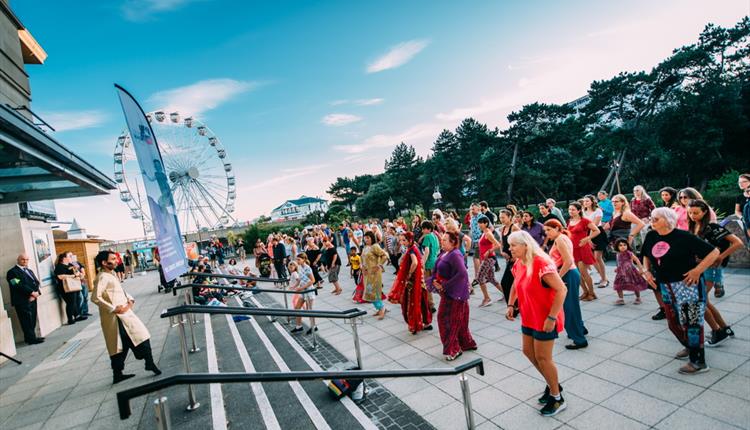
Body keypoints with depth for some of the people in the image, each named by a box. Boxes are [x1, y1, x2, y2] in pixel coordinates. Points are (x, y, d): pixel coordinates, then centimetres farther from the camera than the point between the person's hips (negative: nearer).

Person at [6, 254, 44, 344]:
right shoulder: (12, 272, -5)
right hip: (22, 301, -7)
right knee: (27, 321, -5)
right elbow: (20, 285, -16)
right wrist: (32, 292, -15)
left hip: (32, 299, 7)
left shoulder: (29, 271, 20)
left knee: (32, 320, 10)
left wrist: (35, 293, -8)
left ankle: (31, 337, 17)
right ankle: (31, 339, 0)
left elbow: (36, 282, 9)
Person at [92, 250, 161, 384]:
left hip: (124, 314, 9)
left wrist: (130, 299, 6)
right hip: (115, 317, -9)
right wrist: (114, 309, -22)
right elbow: (95, 298, -23)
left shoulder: (112, 274, 14)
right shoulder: (102, 277, -14)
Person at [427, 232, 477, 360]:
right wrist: (435, 280, -3)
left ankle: (453, 349, 14)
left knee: (450, 319, 0)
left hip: (454, 293, -9)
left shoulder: (455, 255, -21)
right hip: (447, 291, 9)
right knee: (458, 319, 19)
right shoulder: (444, 254, 7)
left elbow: (462, 273, -31)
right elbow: (438, 271, 17)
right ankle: (467, 343, 34)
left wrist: (444, 286, -24)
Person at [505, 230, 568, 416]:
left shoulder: (541, 263, -26)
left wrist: (551, 317, -28)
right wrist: (510, 305, 8)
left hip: (545, 319, -8)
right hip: (529, 317, 8)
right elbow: (515, 286, 18)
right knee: (528, 351, 17)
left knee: (542, 357, 3)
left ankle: (557, 399, 26)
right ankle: (553, 384, 40)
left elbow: (561, 290, -27)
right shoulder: (518, 264, 0)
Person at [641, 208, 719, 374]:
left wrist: (697, 270, -17)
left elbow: (714, 252, -12)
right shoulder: (651, 236, 4)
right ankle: (690, 346, 42)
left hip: (687, 285, -7)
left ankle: (698, 362, 11)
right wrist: (647, 270, 7)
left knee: (691, 323, -1)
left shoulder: (684, 237, -13)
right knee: (674, 324, 17)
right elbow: (646, 256, 21)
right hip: (666, 287, 7)